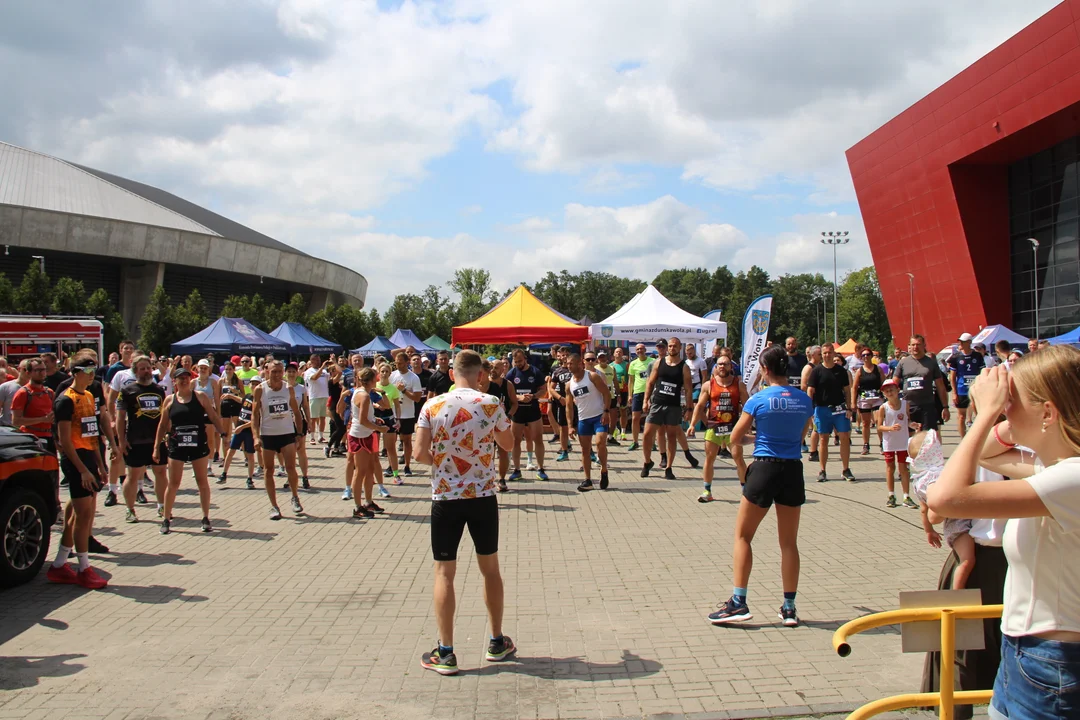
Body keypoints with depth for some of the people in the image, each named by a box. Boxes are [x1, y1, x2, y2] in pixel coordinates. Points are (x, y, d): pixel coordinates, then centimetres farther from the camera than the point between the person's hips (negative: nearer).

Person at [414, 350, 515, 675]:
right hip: (483, 497, 1)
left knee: (444, 572, 6)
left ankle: (445, 653, 6)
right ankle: (497, 643, 27)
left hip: (445, 498, -1)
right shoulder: (491, 404, -6)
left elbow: (419, 454, -10)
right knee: (490, 567, 16)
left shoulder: (433, 407, -6)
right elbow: (508, 444, 8)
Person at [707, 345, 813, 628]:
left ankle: (738, 603, 4)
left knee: (743, 536, 8)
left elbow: (735, 438, -4)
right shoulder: (804, 400, 2)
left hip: (764, 468, -4)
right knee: (789, 542, 12)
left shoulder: (759, 399, -9)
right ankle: (789, 607, 16)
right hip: (794, 470, 4)